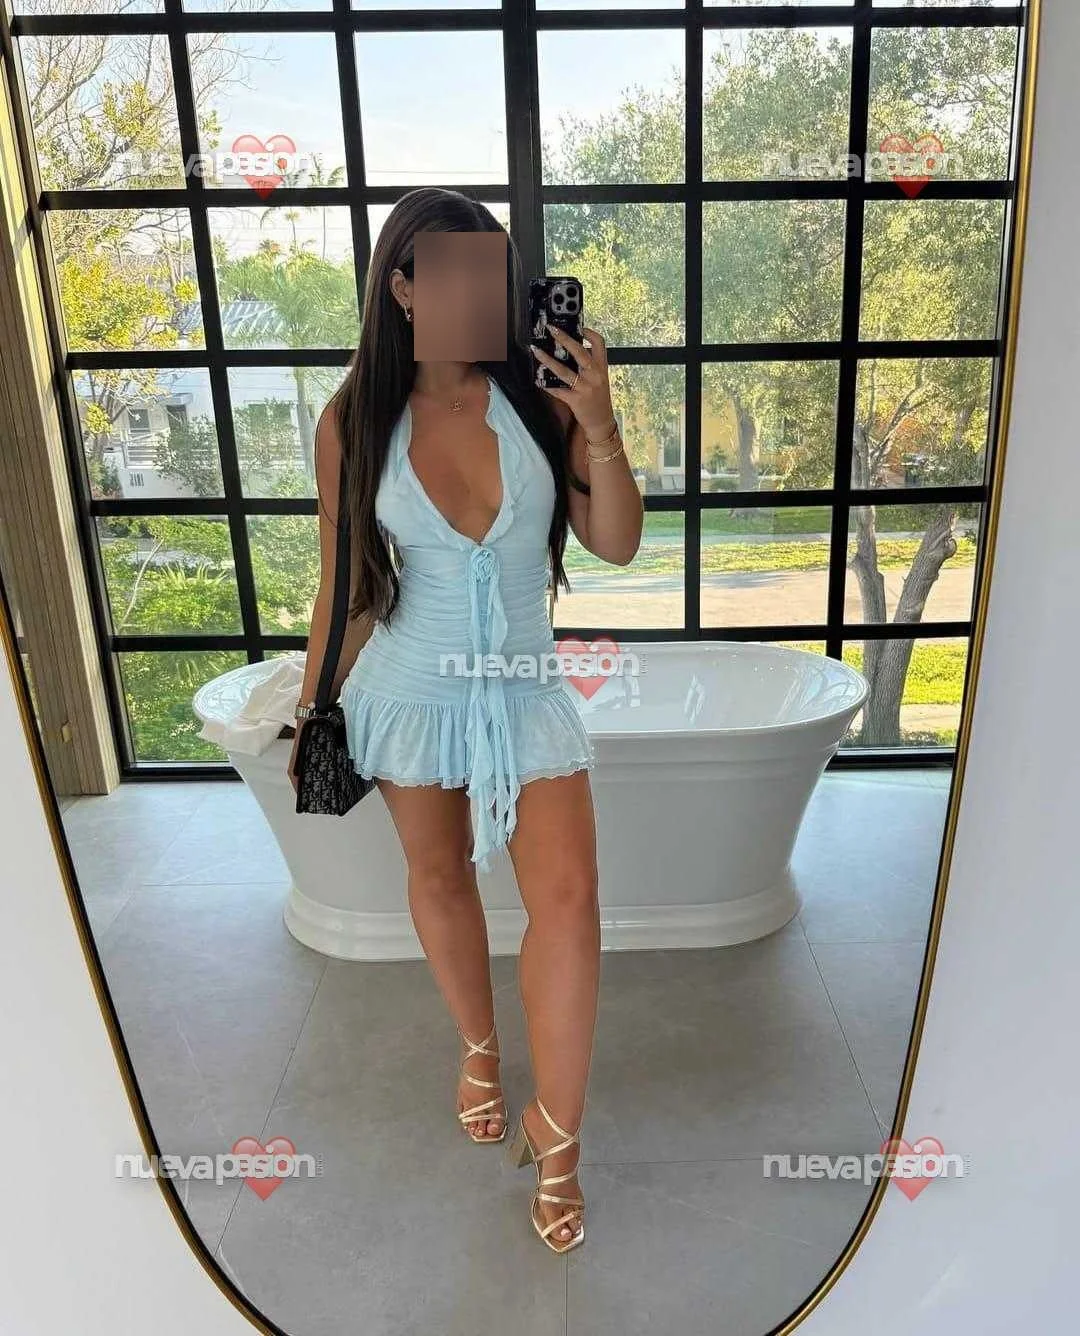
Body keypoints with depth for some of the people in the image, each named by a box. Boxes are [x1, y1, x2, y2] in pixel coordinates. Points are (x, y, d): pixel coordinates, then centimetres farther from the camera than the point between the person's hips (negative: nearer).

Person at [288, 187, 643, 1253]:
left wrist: (600, 432, -23)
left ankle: (555, 1131, 18)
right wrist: (312, 710, 5)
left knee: (568, 898, -6)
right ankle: (479, 1048, 46)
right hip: (410, 693, 1)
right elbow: (344, 585, 0)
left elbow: (616, 544, -7)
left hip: (525, 691, 0)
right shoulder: (353, 423, -8)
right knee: (440, 881, 18)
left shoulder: (541, 398, -8)